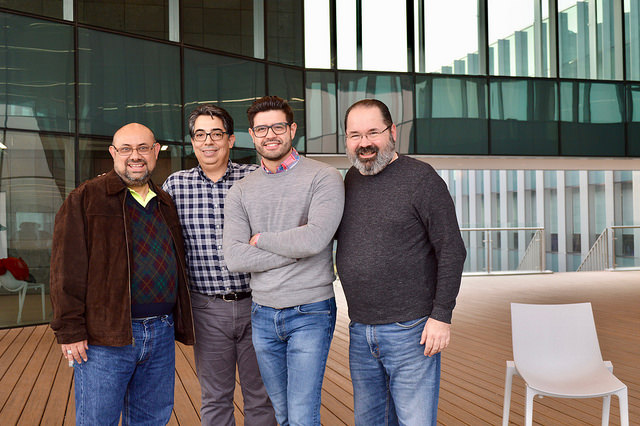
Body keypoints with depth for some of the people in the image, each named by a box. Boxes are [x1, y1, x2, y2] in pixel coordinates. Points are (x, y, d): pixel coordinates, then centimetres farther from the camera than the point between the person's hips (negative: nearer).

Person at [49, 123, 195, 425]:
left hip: (161, 334, 6)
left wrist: (179, 324, 15)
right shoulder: (86, 199, -3)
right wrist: (70, 329, -13)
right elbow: (67, 269, -8)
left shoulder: (165, 204, 15)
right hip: (105, 337, -5)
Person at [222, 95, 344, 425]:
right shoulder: (240, 192, 5)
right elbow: (234, 258, -7)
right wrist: (292, 246, -14)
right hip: (263, 314, 5)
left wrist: (260, 239, -7)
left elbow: (314, 239, -22)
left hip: (310, 313, -4)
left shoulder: (324, 177, -7)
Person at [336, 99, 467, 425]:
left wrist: (441, 316, -14)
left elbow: (452, 250, -11)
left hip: (410, 332, -6)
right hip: (360, 333, 6)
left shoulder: (420, 178, -9)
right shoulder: (351, 180, 10)